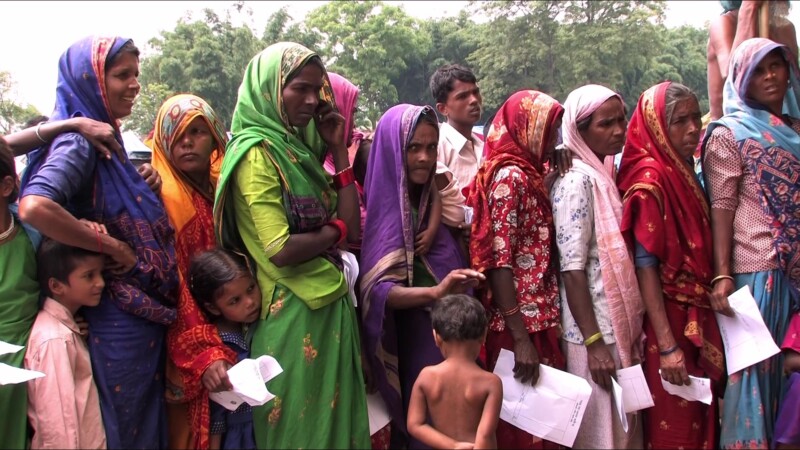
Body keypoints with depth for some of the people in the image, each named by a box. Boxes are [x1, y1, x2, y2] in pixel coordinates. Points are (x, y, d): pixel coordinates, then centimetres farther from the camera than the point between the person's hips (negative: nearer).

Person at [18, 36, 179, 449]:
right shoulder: (78, 143, -17)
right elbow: (34, 207, -35)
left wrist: (145, 187, 3)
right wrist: (111, 248, -24)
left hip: (146, 314, 9)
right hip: (117, 318, -9)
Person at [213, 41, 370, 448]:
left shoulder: (298, 147, 12)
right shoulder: (257, 153, -13)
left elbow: (351, 226, 5)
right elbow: (281, 250, -22)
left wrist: (339, 150, 4)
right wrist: (334, 231, -5)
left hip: (331, 303, 8)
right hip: (294, 312, -8)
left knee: (335, 416, 16)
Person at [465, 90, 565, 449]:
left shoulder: (529, 175, 14)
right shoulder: (509, 177, -13)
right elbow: (500, 260, -20)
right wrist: (520, 338, -23)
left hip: (540, 321, 9)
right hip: (520, 325, -9)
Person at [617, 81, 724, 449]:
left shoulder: (684, 171, 10)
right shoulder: (650, 178, -14)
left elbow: (699, 250, 12)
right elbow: (645, 264, -19)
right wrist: (666, 344, -22)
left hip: (697, 318, 8)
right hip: (667, 320, -8)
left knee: (699, 420, 15)